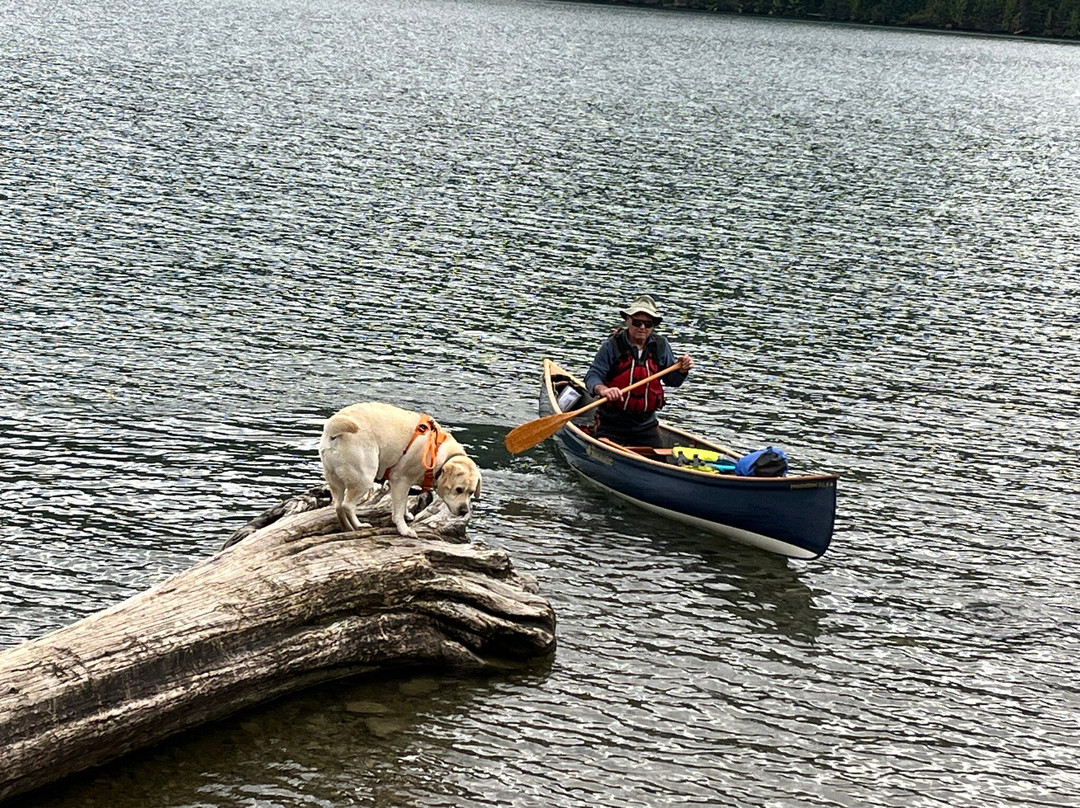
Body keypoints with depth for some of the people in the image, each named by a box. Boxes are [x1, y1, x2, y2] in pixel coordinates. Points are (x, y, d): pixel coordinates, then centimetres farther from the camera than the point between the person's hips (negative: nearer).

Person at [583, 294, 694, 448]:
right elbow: (592, 376, -13)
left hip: (646, 423, 3)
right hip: (612, 422, -3)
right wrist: (602, 389, -34)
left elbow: (672, 380, 12)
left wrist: (682, 370, -9)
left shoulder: (661, 346, 2)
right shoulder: (613, 345, -9)